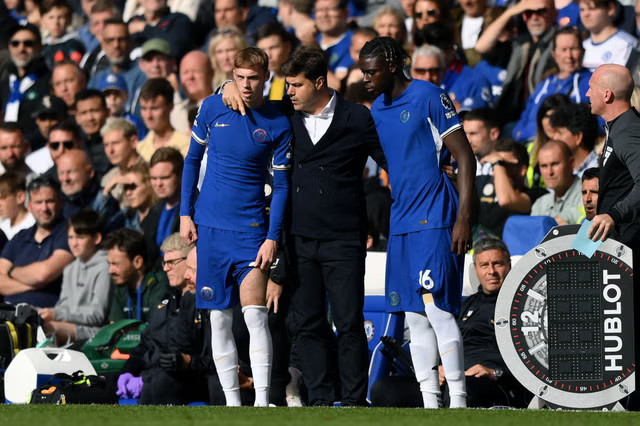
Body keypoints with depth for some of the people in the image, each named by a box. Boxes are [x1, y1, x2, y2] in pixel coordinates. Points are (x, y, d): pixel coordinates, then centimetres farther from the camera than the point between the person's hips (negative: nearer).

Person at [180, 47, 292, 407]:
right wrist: (185, 213, 7)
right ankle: (232, 402, 11)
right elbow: (193, 159, 13)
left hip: (252, 228, -3)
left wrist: (273, 237, -9)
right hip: (210, 227, 3)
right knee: (219, 318, 5)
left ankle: (262, 401, -14)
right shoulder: (213, 108, 1)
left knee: (254, 313, -14)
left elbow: (282, 184, -1)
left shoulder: (279, 123, -4)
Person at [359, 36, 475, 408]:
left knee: (438, 308, -13)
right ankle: (430, 405, 8)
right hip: (401, 222, 8)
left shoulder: (429, 98, -9)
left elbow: (465, 158, -11)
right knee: (416, 318, 6)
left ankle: (459, 402, -10)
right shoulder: (378, 109, 14)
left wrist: (464, 218, -17)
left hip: (435, 219, -8)